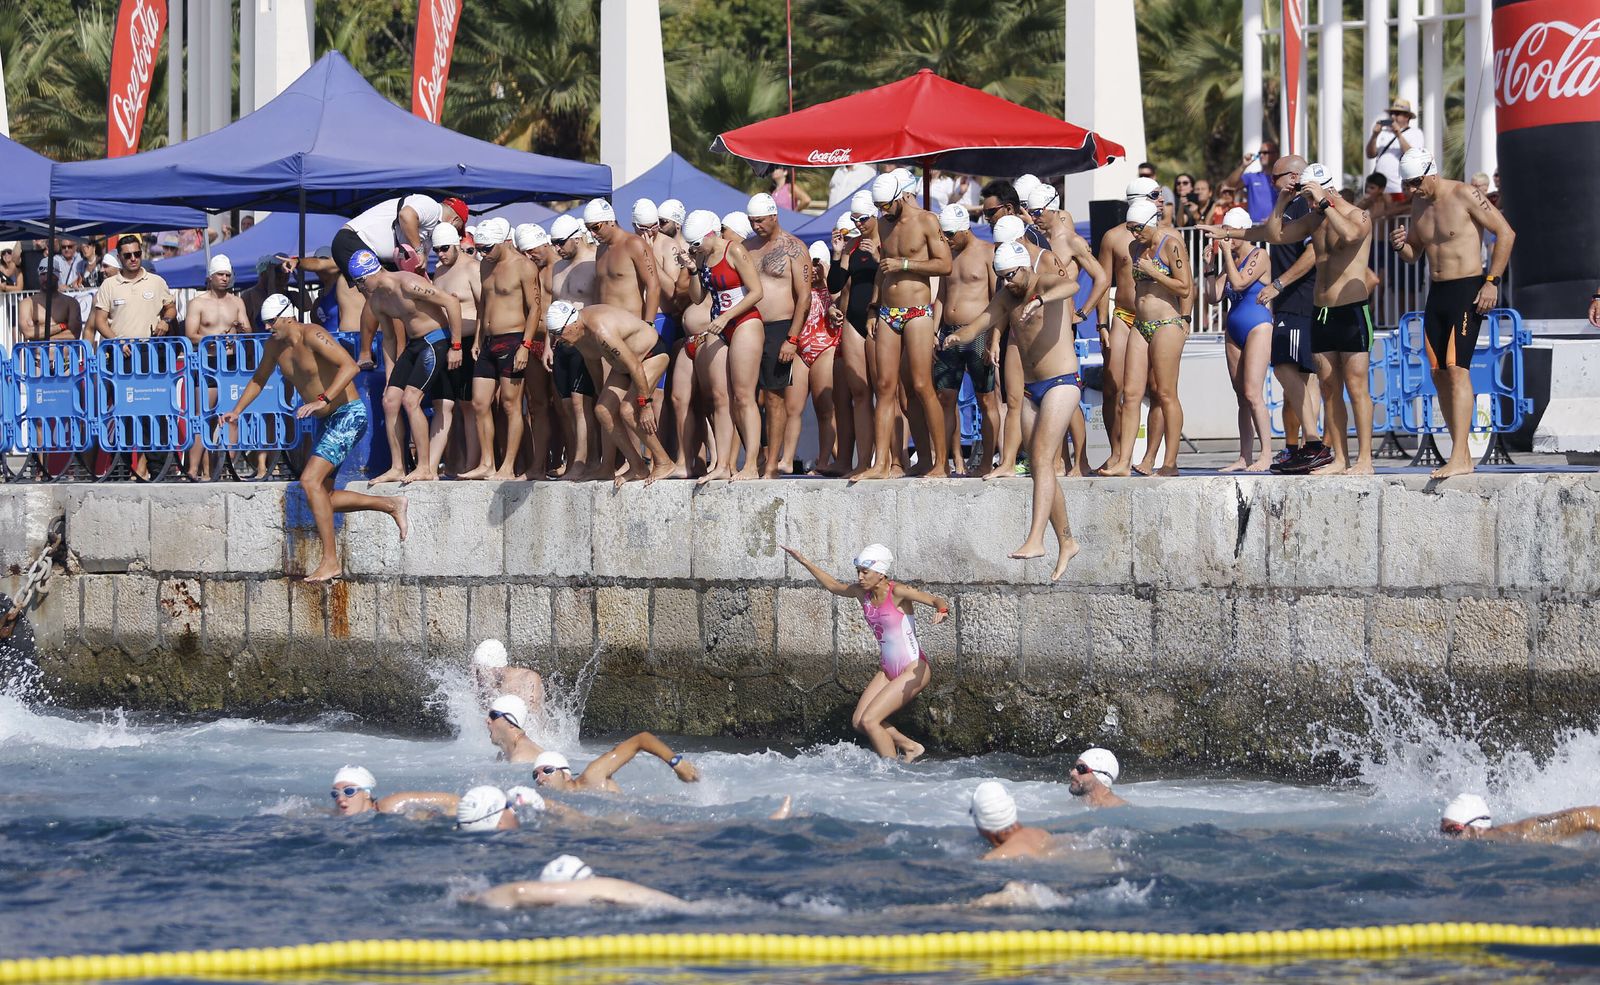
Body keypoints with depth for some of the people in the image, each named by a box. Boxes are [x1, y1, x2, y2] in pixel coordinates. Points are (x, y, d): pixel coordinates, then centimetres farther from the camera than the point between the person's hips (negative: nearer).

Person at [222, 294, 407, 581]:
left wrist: (323, 400, -40)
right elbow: (258, 380, 24)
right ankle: (390, 505, 20)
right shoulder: (275, 346, 6)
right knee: (322, 497, 8)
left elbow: (350, 366, -32)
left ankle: (330, 562, -20)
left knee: (310, 480, -22)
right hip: (326, 421, 10)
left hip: (348, 415, -10)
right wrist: (237, 411, 12)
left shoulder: (312, 336, -19)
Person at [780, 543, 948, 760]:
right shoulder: (862, 592, 3)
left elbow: (938, 600, -25)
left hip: (914, 670, -8)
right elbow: (835, 586, 22)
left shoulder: (898, 592, -18)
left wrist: (942, 610, -48)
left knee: (869, 720, -15)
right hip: (888, 670, 8)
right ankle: (911, 747, 18)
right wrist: (805, 563, 22)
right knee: (858, 722, 2)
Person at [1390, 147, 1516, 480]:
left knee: (1457, 369, -18)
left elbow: (1505, 233, -12)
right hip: (1436, 292, 8)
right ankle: (1461, 454, 13)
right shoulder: (1420, 204, 12)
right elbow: (1414, 254, 22)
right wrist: (1401, 245, -2)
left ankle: (1459, 458, -24)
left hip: (1467, 290, -8)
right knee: (1439, 374, 6)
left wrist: (1491, 281, -17)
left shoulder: (1464, 196, -11)